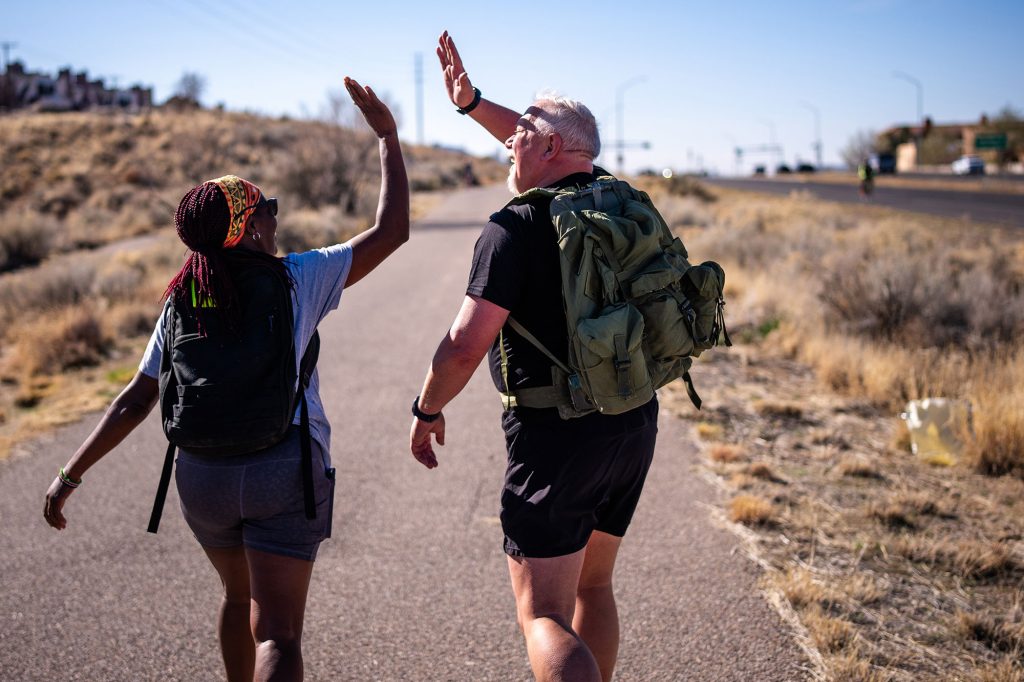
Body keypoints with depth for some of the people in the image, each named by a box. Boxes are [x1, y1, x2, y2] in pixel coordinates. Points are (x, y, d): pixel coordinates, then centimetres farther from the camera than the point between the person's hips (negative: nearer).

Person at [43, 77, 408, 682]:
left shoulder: (181, 303, 3)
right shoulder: (298, 279, -7)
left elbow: (135, 402, 1)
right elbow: (392, 230, -3)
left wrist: (71, 474, 7)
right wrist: (389, 137, 3)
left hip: (201, 475, 5)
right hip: (284, 472, -4)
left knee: (239, 596, 29)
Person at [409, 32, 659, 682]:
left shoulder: (516, 228, -14)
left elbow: (466, 346, -18)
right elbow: (546, 144, 27)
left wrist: (427, 410, -1)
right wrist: (470, 102, 26)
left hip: (556, 436, -8)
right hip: (635, 427, 8)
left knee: (545, 616, -5)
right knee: (592, 586, 23)